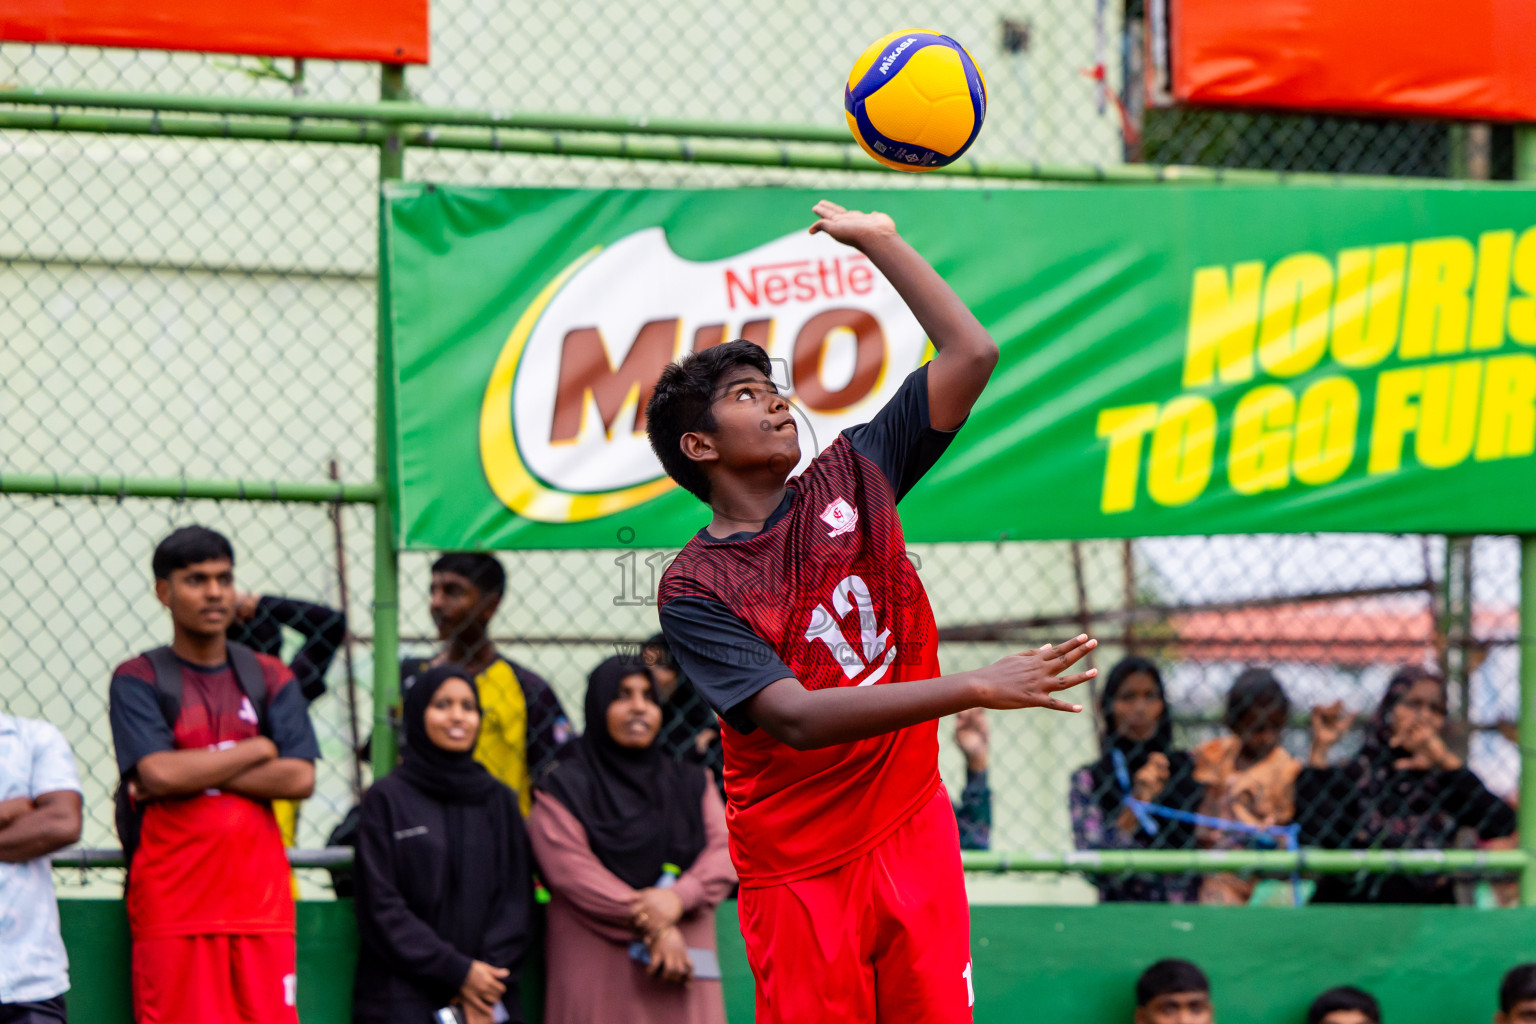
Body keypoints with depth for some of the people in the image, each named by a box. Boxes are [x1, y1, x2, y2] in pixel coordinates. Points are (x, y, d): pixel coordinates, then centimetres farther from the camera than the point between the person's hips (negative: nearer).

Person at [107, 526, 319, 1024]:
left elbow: (300, 778, 0)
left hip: (261, 895, 3)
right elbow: (158, 773, -13)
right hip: (171, 902, -3)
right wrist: (257, 750, -2)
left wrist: (194, 775, -7)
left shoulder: (270, 679, 13)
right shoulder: (137, 680, 3)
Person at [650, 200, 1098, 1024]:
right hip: (798, 871, -3)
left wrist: (878, 241, 2)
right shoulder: (693, 590, -8)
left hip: (912, 831, 3)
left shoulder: (851, 477, 6)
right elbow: (795, 718, -21)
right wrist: (976, 689, -29)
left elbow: (971, 355, 4)